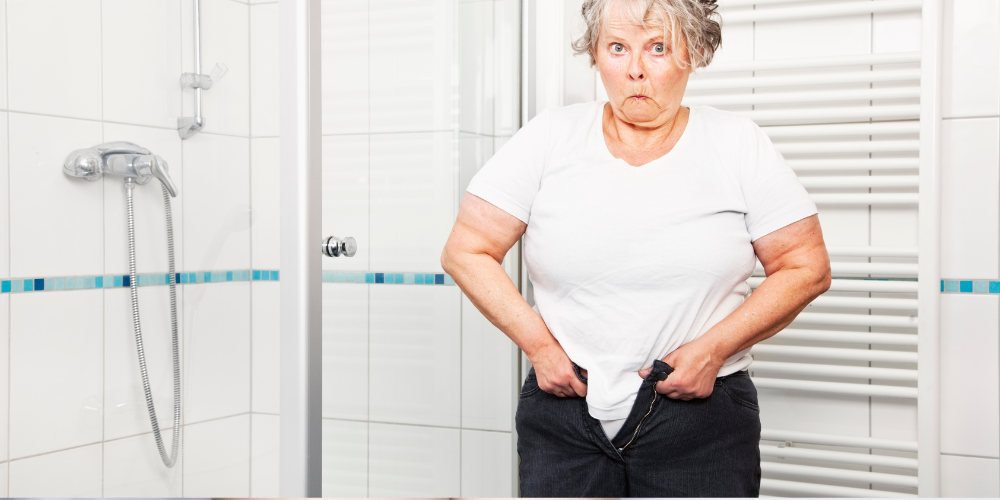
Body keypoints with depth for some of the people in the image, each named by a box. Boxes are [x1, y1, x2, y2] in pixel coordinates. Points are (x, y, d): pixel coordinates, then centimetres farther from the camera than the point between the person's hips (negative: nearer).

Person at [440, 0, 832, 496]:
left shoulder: (737, 144, 0)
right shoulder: (550, 137, 0)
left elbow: (807, 268, 0)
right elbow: (466, 252, 1)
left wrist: (713, 348, -10)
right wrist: (538, 343, -9)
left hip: (702, 421, 0)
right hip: (564, 411, 1)